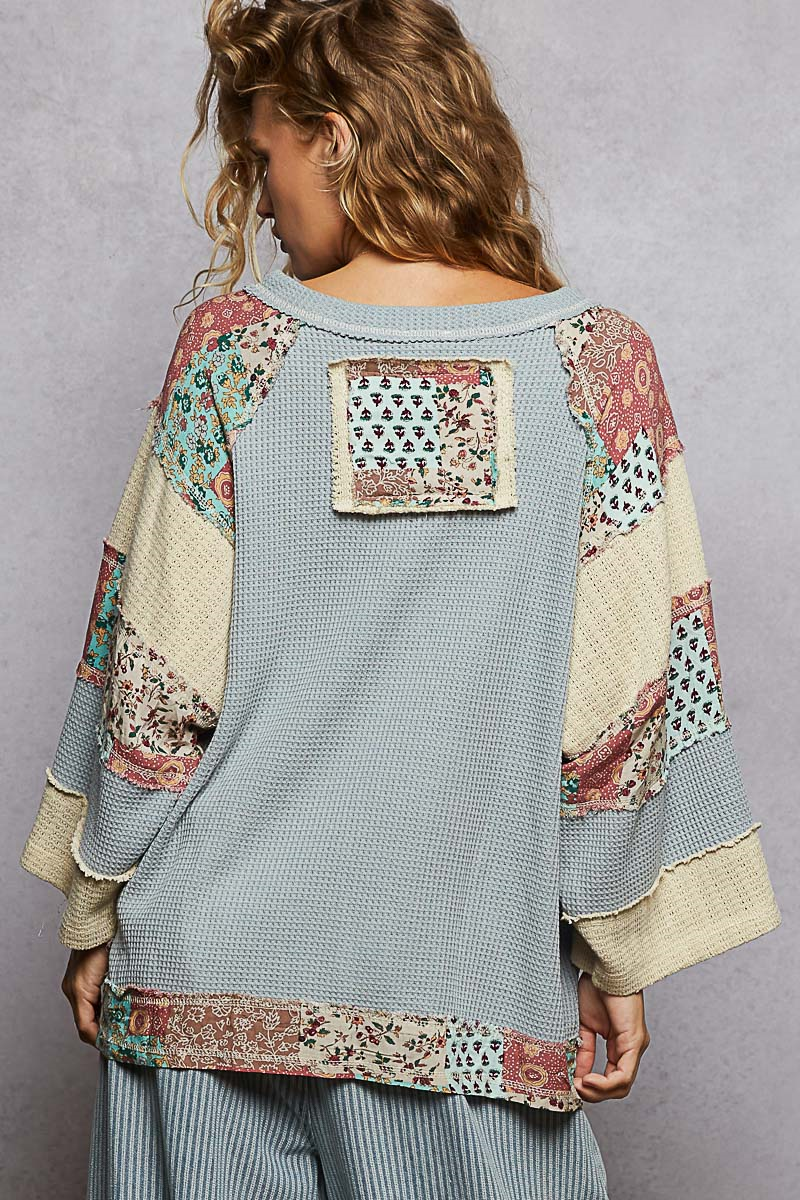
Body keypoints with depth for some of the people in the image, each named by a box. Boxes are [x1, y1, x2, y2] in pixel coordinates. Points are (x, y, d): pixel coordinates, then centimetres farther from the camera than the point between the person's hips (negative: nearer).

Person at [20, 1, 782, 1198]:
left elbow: (153, 683, -6)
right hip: (476, 986, 0)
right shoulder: (600, 360, -7)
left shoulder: (235, 346, -9)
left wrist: (95, 916, 7)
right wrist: (621, 961, 3)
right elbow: (627, 709, -7)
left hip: (221, 968, 0)